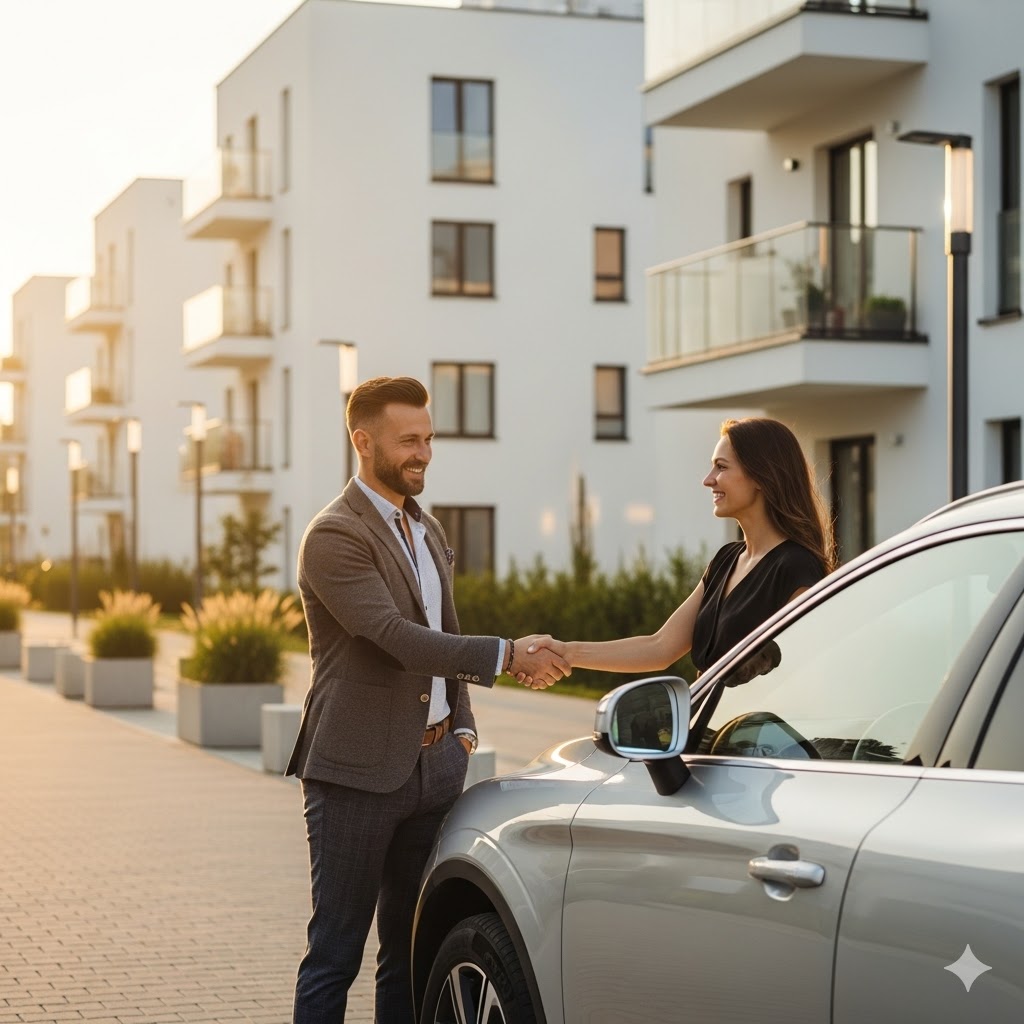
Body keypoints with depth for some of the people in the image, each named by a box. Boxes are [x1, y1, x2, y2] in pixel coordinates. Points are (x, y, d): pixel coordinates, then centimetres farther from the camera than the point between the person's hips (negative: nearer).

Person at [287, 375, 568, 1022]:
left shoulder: (428, 530, 15)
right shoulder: (334, 536, -13)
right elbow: (399, 638, -23)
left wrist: (462, 727, 13)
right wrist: (509, 656, -26)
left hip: (434, 765, 8)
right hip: (358, 773, -8)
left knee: (411, 950, 13)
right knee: (335, 952, -1)